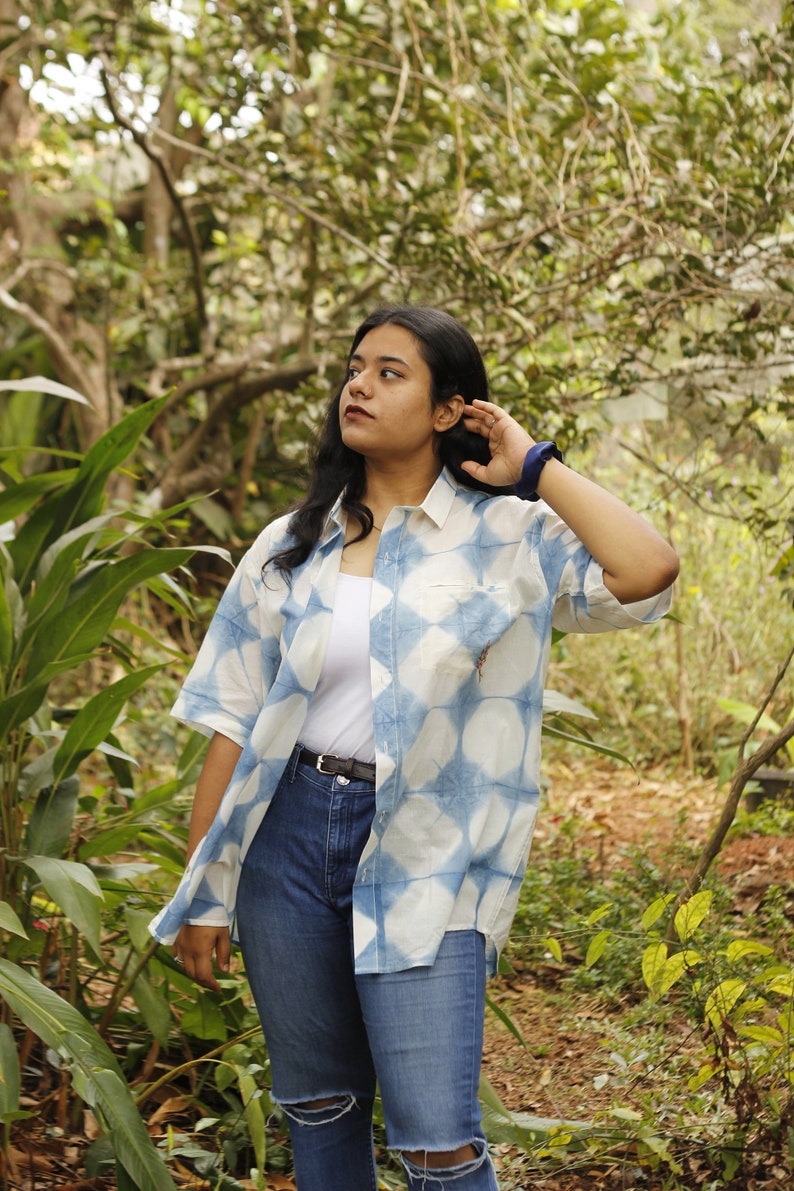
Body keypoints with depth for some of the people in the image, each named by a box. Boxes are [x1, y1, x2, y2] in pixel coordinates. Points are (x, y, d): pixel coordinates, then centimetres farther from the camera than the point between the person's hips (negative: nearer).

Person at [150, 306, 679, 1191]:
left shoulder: (508, 537, -2)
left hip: (421, 856, -3)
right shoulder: (291, 546, 8)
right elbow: (235, 720, 7)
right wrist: (201, 890, 5)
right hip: (289, 836, 4)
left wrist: (535, 467, -8)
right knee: (317, 1106, 15)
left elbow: (648, 572, -20)